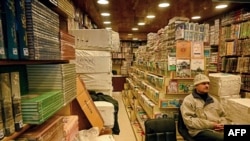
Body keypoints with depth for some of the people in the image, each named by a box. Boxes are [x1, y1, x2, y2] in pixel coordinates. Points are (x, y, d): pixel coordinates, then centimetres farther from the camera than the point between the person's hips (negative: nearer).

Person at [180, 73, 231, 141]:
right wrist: (211, 125, -13)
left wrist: (222, 124, 4)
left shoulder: (213, 100, 22)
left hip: (218, 130, 7)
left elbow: (224, 116, 27)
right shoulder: (189, 100, 0)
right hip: (201, 131, -7)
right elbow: (189, 120, -10)